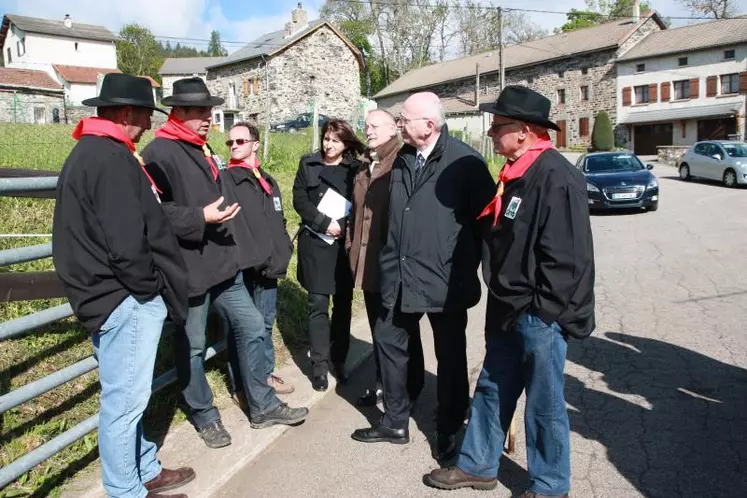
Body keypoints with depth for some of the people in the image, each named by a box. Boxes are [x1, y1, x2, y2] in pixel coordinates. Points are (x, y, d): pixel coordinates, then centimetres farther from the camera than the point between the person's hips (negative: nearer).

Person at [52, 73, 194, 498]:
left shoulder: (90, 152, 16)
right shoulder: (111, 158, -18)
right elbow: (126, 244, -25)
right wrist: (150, 288, -11)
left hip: (121, 295, 11)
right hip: (126, 299, -11)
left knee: (128, 396, 20)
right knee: (125, 400, 2)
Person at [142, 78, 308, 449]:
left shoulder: (201, 150, 17)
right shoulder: (159, 153, -13)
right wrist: (201, 218, -26)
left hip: (221, 263, 9)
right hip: (188, 268, -9)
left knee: (252, 327, 11)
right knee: (192, 347, 7)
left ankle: (262, 406, 24)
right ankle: (204, 416, 26)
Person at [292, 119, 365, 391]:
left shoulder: (355, 168, 3)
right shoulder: (308, 164, 5)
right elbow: (299, 200, -2)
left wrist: (344, 226, -14)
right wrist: (325, 223, -13)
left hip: (345, 244, 1)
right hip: (315, 242, 0)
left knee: (343, 304, 6)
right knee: (318, 304, -1)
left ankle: (339, 359, 19)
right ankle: (319, 365, 6)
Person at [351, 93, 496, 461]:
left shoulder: (465, 162, -12)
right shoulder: (401, 159, 8)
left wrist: (468, 264, -3)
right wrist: (392, 258, 13)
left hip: (446, 279, -6)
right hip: (401, 276, 6)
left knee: (450, 357, 10)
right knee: (390, 342, 13)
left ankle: (448, 432, 28)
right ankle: (395, 422, 31)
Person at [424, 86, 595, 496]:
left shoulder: (556, 177, -20)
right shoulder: (515, 172, 9)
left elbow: (566, 257, -23)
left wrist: (538, 309, -18)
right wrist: (503, 302, 16)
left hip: (539, 316, -9)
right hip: (508, 309, 9)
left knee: (544, 403, 8)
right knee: (491, 389, 19)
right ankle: (477, 465, 36)